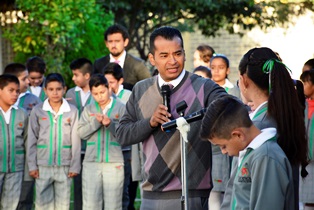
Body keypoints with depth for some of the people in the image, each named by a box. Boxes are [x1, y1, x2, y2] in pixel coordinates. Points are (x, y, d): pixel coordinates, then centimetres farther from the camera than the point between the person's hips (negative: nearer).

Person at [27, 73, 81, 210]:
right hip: (43, 166, 0)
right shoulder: (37, 111, 1)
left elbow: (76, 141, 2)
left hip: (64, 166, 0)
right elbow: (32, 140, 3)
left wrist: (75, 166, -1)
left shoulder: (72, 111, 0)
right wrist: (32, 165, -1)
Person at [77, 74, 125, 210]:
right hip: (91, 162, 2)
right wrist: (96, 122, -10)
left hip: (114, 163, -2)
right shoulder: (88, 109, 12)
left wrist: (110, 124, -18)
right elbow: (81, 132, 3)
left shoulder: (121, 108, 3)